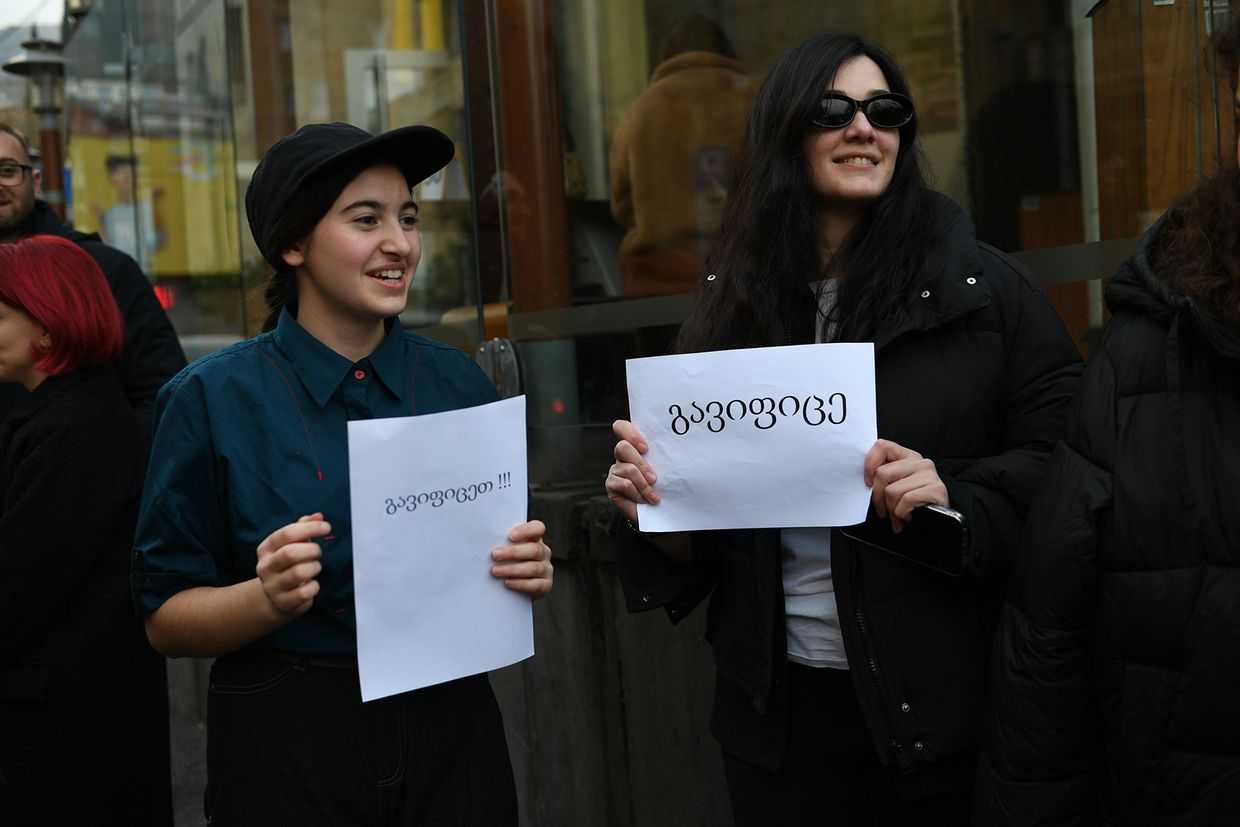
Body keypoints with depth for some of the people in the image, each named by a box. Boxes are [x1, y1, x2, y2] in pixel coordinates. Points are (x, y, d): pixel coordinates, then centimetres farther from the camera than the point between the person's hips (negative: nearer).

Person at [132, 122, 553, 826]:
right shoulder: (214, 399, -9)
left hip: (451, 728, 3)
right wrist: (269, 599, -23)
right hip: (286, 741, -3)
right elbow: (166, 619, -6)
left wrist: (528, 573, -11)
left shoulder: (460, 384, -1)